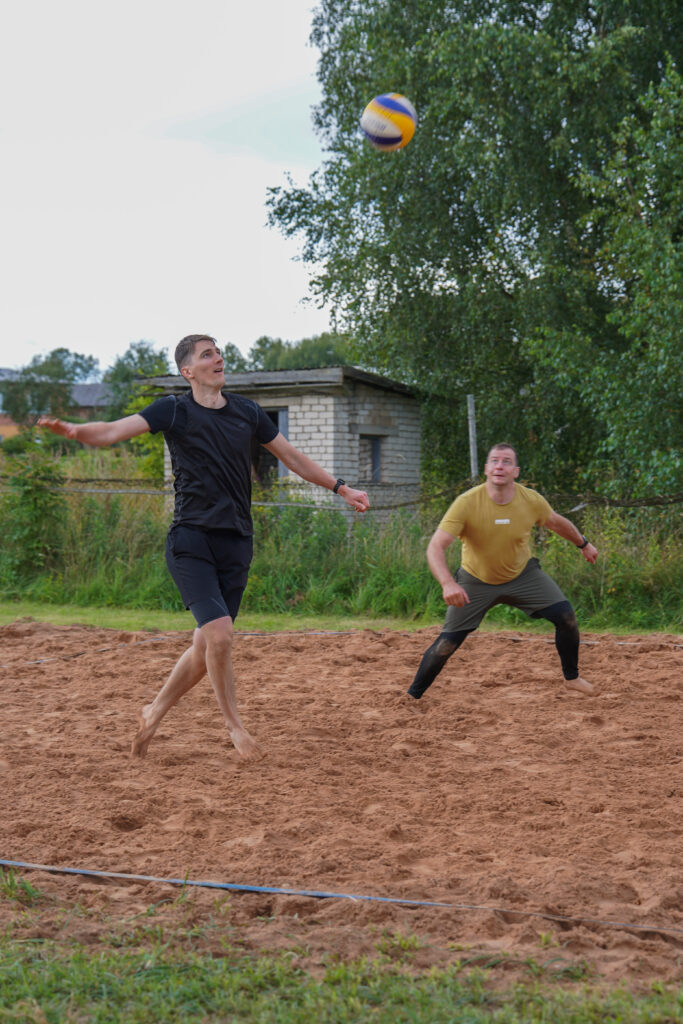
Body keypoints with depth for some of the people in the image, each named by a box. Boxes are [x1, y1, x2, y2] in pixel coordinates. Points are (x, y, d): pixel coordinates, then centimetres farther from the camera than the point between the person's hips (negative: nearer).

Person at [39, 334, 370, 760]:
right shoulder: (173, 411, 0)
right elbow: (114, 431, -12)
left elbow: (292, 457, 23)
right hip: (191, 541, -4)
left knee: (208, 645, 6)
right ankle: (235, 724, 2)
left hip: (236, 545, 4)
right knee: (219, 634, -17)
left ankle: (155, 713, 26)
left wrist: (340, 487, 21)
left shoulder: (247, 412, 12)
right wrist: (72, 430, -31)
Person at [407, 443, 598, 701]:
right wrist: (448, 584, -50)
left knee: (566, 616, -7)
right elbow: (435, 548, -34)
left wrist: (583, 544, 22)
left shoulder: (531, 500, -17)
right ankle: (412, 696, 10)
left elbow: (557, 523, 7)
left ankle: (571, 677, 18)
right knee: (447, 644, -9)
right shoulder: (467, 503, -27)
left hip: (522, 574, 3)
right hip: (476, 581, -3)